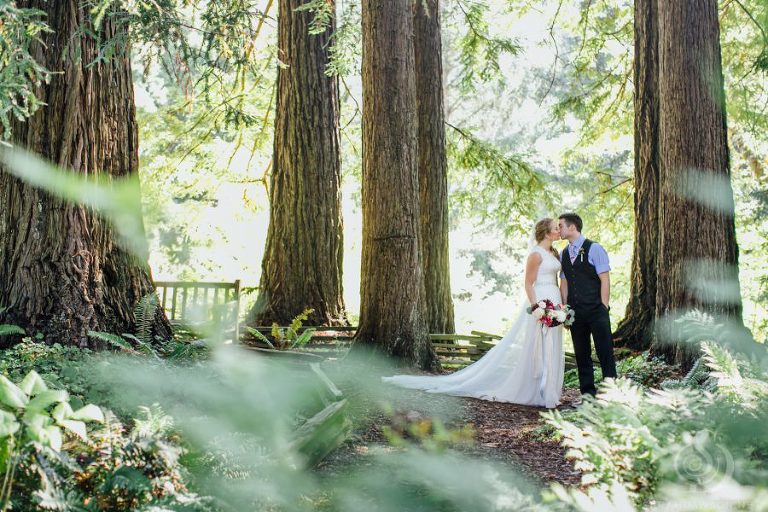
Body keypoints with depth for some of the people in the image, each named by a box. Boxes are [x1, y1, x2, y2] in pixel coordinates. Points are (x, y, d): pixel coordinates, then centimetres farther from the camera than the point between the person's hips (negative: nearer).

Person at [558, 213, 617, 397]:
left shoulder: (594, 249, -5)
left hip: (596, 311, -6)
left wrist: (603, 308, -12)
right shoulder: (563, 254, 11)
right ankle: (588, 393, 17)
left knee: (605, 352, -2)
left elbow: (605, 279, -8)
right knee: (581, 354, 9)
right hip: (575, 312, 6)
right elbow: (564, 283, 12)